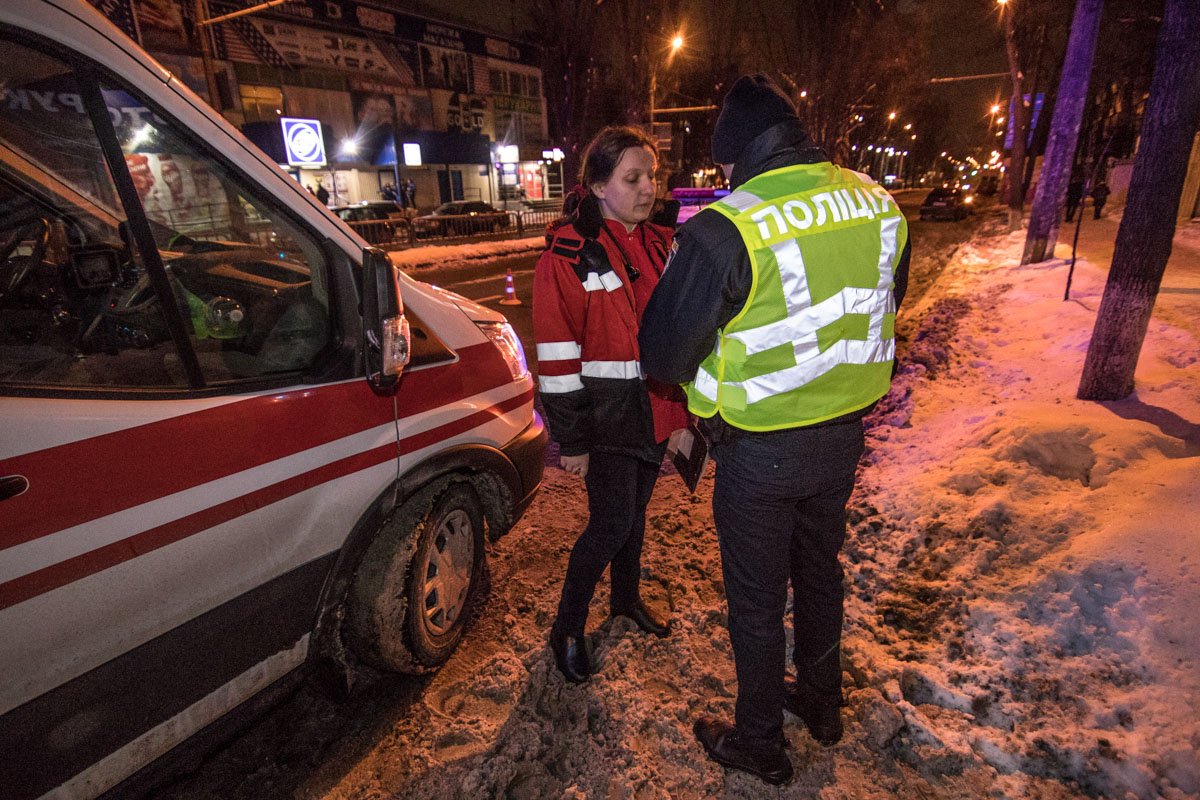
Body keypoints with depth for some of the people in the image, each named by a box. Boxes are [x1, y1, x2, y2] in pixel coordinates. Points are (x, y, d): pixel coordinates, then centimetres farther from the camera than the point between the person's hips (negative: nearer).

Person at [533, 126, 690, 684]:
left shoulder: (659, 245, 8)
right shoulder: (569, 253, -14)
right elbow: (558, 358, -15)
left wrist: (682, 405, 16)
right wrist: (571, 442, -14)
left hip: (654, 411, 6)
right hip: (607, 419, -6)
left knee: (634, 512, 20)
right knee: (611, 525, 0)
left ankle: (627, 598, 44)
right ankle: (566, 629, 23)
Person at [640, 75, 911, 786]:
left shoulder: (725, 229, -24)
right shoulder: (878, 204, -2)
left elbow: (664, 356, -19)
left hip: (760, 452, -6)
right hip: (843, 434, 7)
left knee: (757, 600, 14)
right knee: (819, 570, 26)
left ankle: (760, 743, 36)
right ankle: (821, 704, 49)